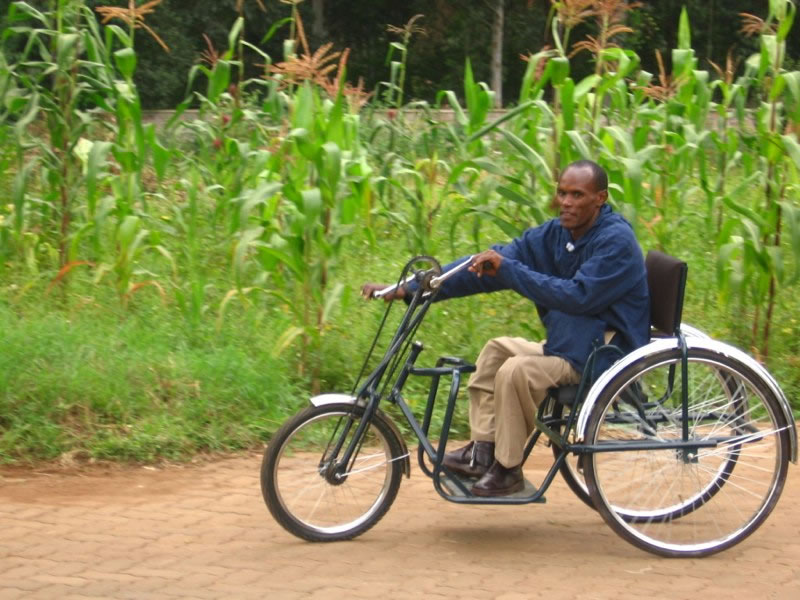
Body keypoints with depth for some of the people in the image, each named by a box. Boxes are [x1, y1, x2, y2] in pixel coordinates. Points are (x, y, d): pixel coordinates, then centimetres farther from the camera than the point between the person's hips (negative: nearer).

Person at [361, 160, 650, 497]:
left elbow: (578, 296, -29)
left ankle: (507, 470, -12)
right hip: (565, 345, 9)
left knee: (516, 370, -24)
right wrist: (408, 289, -7)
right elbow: (484, 266, 0)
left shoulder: (616, 241, -19)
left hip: (603, 353, -9)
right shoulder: (554, 235, 4)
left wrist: (509, 270, -29)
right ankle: (482, 451, 4)